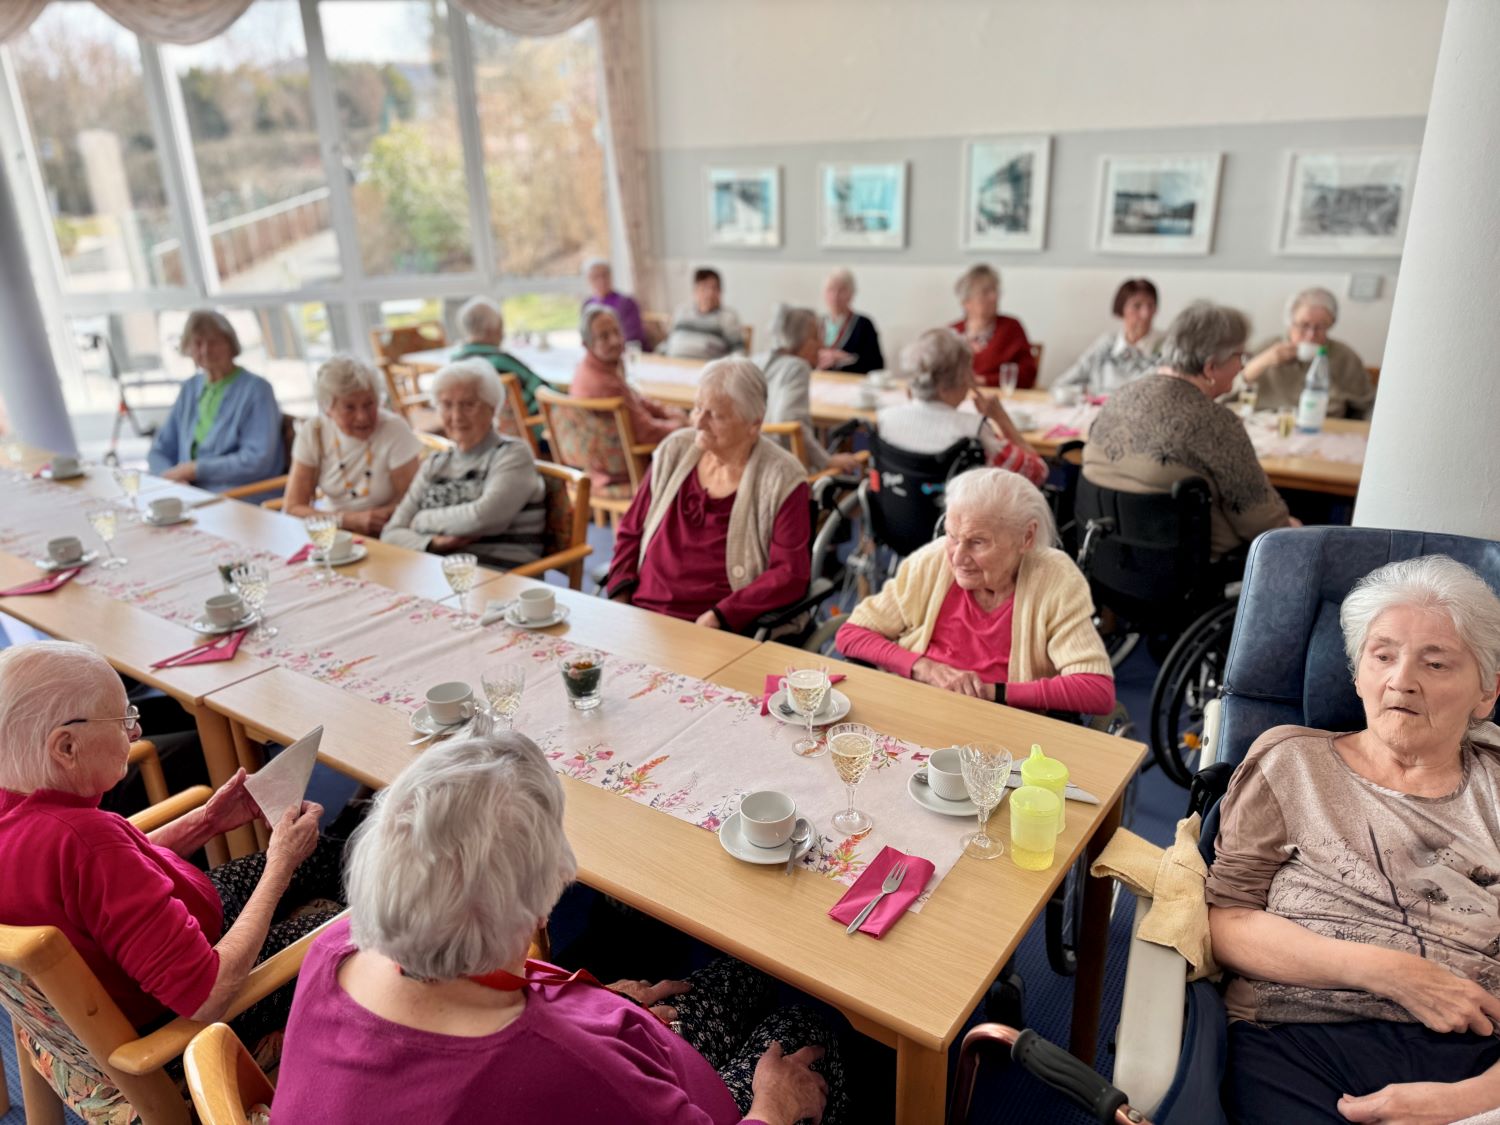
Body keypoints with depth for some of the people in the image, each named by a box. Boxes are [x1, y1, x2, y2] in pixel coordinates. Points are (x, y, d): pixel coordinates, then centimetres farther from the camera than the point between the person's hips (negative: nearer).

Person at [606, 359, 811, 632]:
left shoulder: (781, 479, -4)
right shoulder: (674, 452, 9)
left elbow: (790, 574, -8)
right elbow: (631, 532, 16)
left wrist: (719, 616, -15)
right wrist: (620, 595, 2)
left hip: (719, 630, -3)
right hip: (641, 616, 4)